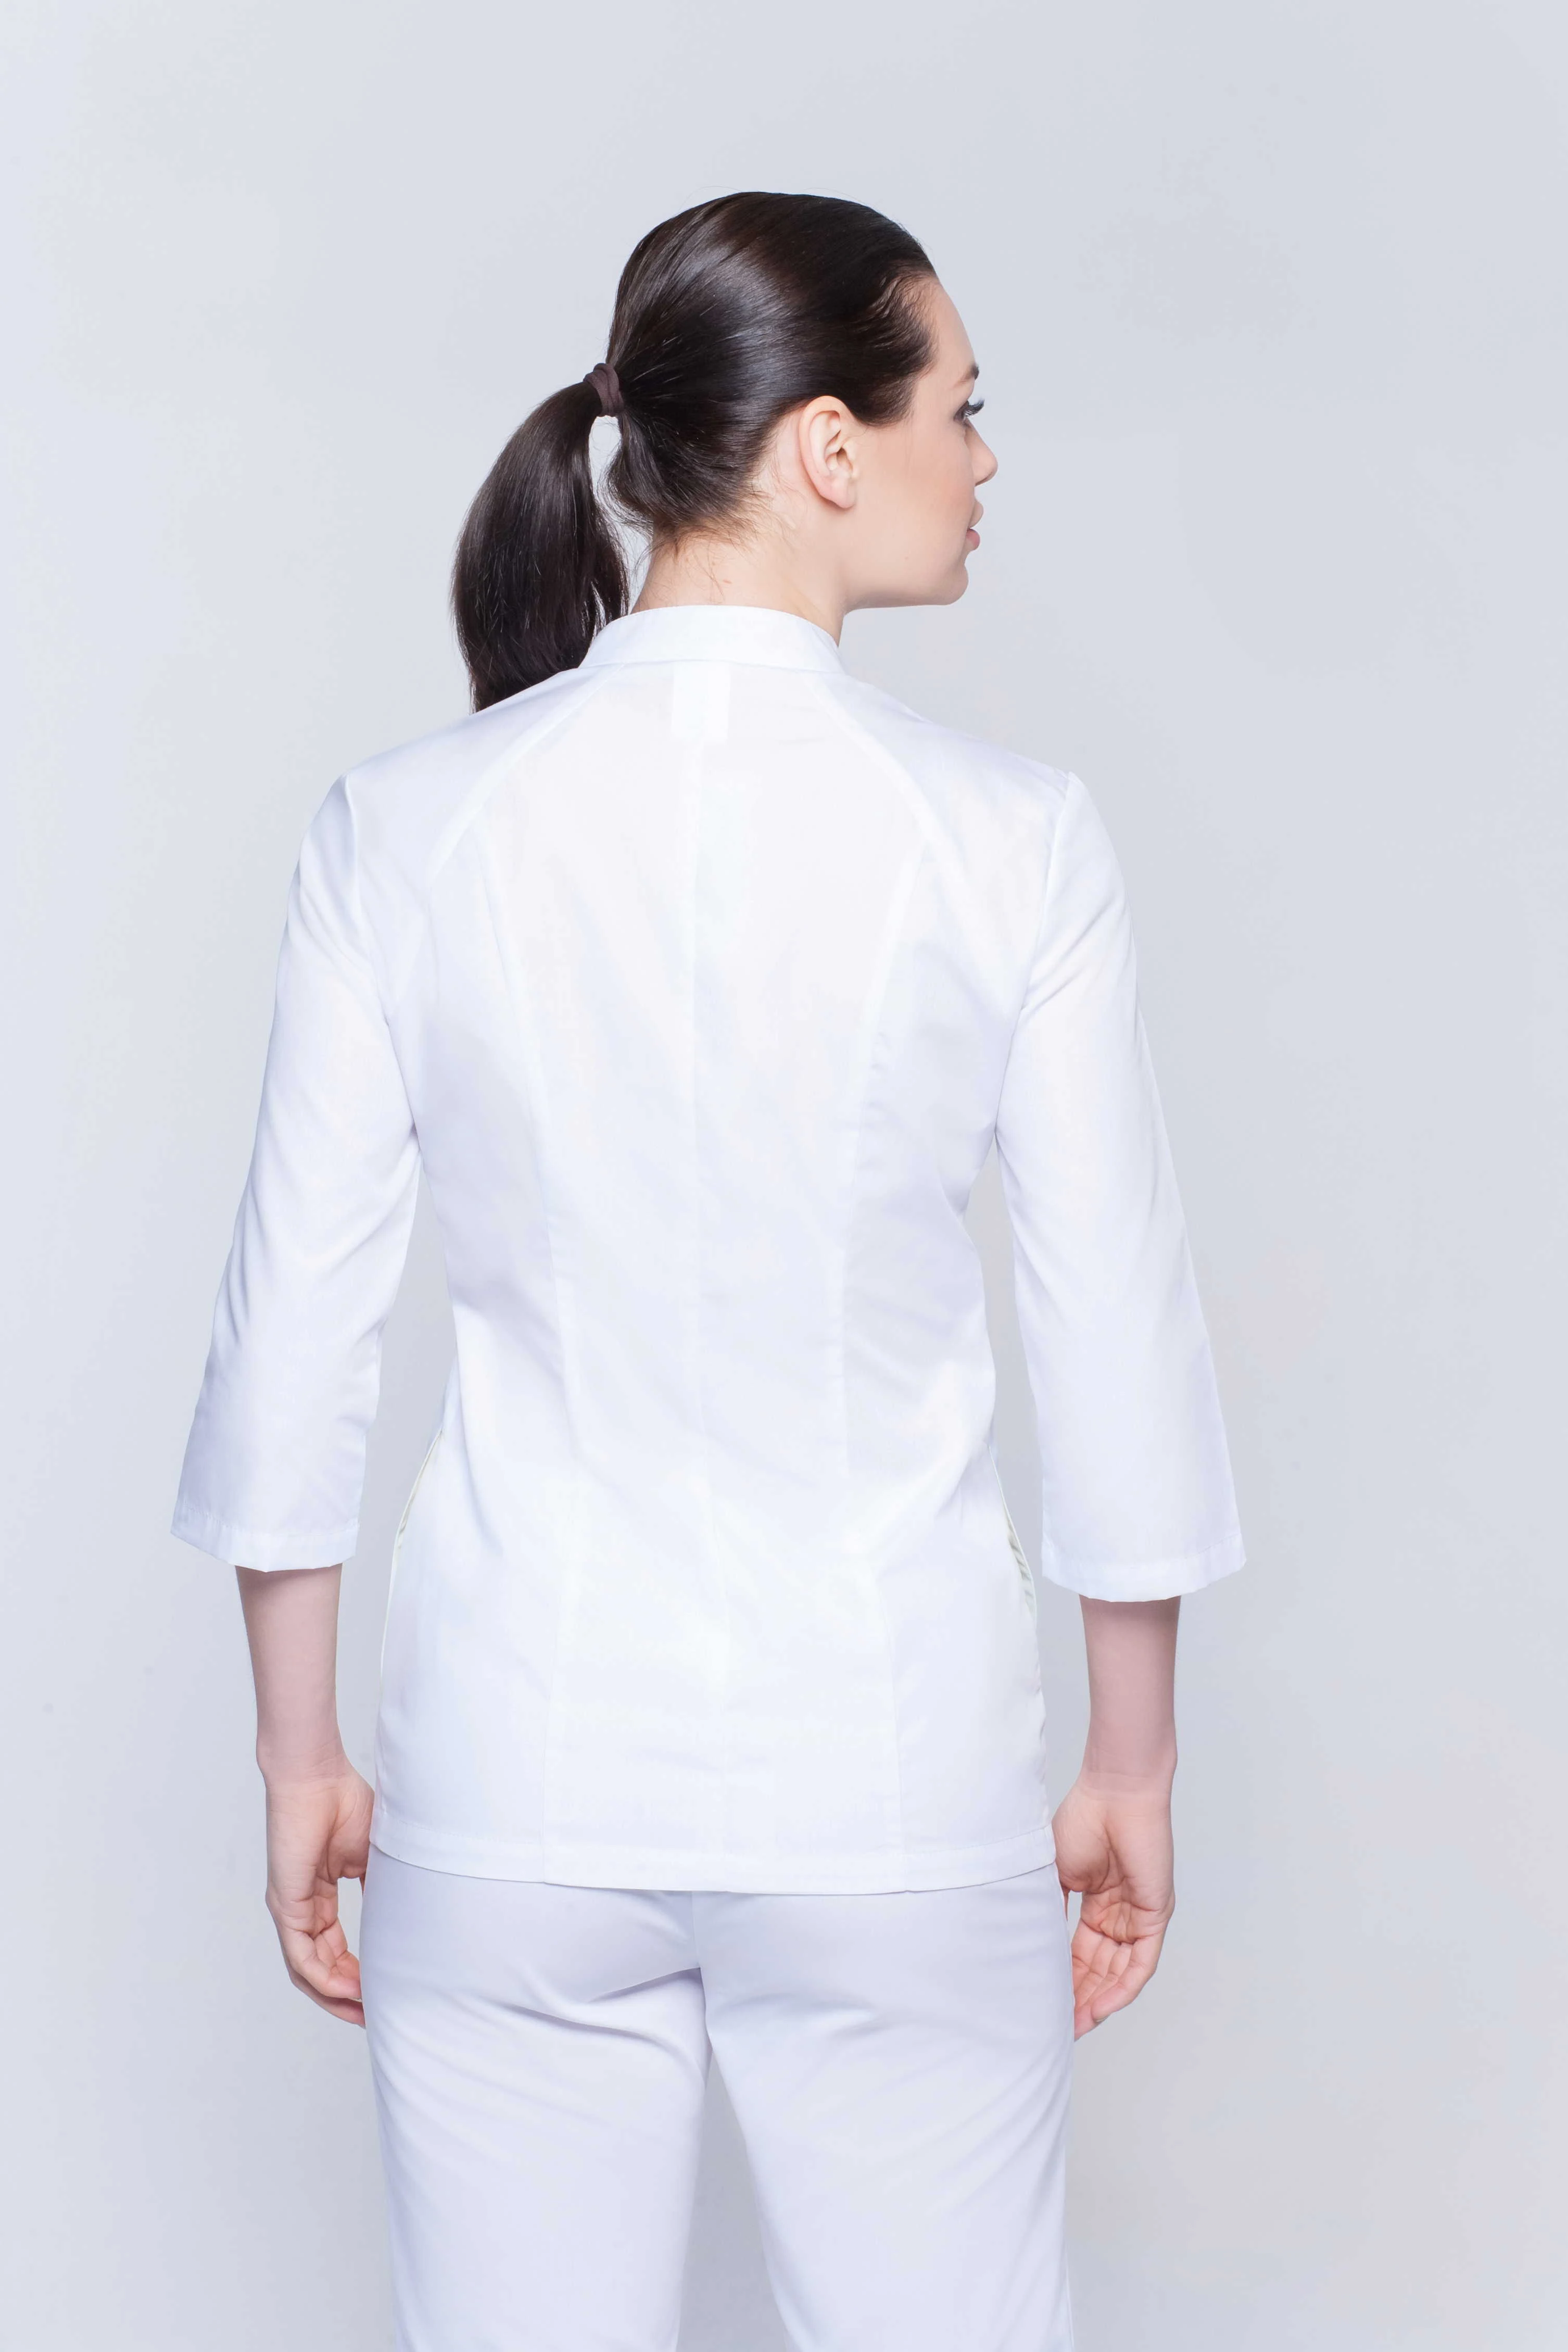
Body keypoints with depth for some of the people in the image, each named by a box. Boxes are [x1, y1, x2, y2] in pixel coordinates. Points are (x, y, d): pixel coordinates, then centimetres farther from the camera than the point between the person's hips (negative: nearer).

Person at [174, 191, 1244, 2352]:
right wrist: (1135, 1764, 8)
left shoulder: (403, 832, -6)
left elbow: (295, 1343, -2)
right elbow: (1119, 1343, -5)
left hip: (521, 1760, 2)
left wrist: (301, 1756, 10)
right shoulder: (1014, 842, -11)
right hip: (895, 1767, -1)